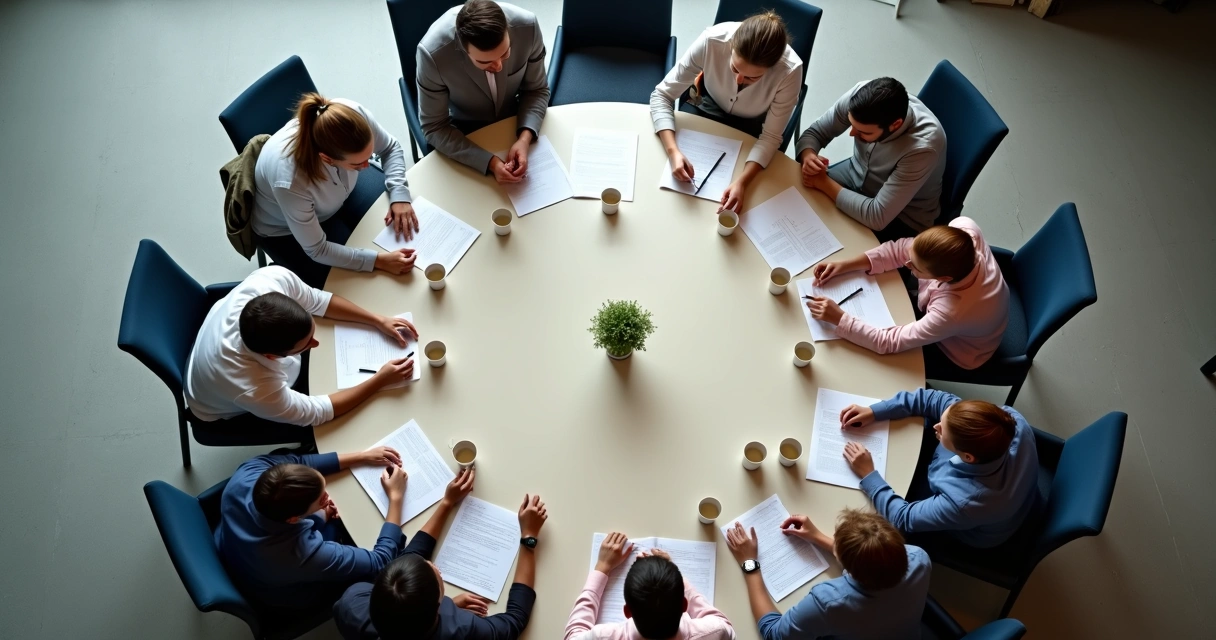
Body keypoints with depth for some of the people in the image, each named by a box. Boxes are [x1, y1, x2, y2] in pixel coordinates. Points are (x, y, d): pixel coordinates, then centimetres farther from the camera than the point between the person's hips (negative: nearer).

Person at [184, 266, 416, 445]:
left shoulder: (273, 278, -39)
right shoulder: (253, 391, -47)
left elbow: (317, 301, -16)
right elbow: (316, 412, -29)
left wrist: (378, 320, -21)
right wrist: (380, 380, -27)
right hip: (229, 413, -5)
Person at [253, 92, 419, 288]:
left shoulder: (354, 114, -34)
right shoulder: (290, 181, -44)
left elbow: (391, 148, -10)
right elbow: (317, 250, -29)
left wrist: (399, 195, -25)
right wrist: (378, 260, -36)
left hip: (337, 198, 5)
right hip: (285, 232, -5)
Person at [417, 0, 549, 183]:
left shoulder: (527, 26, -28)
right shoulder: (433, 52, -34)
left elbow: (536, 89, -11)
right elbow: (434, 127, -23)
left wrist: (524, 138, -28)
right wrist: (489, 161, -34)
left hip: (516, 119, 3)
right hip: (463, 131, -2)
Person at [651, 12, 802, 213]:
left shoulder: (789, 71, -34)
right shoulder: (712, 40, -34)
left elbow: (770, 137, -24)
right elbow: (662, 95, -26)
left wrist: (742, 182, -41)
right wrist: (673, 151, -41)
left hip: (751, 127, -1)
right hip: (707, 109, 1)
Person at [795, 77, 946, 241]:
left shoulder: (922, 146, -38)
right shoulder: (860, 95, -24)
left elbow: (877, 217, -36)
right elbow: (814, 132, -8)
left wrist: (823, 183, -29)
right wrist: (808, 156, -31)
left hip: (902, 218, -5)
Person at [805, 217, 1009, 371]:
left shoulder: (954, 313, -47)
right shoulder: (964, 228, -35)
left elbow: (889, 342, -36)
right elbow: (903, 249, -21)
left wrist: (839, 318, -34)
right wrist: (847, 265, -28)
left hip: (952, 348, -5)